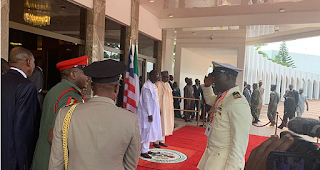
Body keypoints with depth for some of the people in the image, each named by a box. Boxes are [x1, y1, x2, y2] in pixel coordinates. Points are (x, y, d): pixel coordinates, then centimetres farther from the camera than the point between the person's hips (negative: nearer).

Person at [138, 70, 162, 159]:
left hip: (153, 112, 10)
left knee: (150, 131, 15)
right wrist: (149, 114, -21)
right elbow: (146, 101, -21)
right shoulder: (147, 86, -18)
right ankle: (143, 151, 9)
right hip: (148, 113, -10)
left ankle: (146, 149, 26)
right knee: (147, 131, -2)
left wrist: (152, 113, 17)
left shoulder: (153, 85, 11)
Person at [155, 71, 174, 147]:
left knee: (165, 123, 12)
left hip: (167, 108, 8)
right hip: (161, 107, -8)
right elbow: (158, 96, -17)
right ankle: (156, 141, 8)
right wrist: (158, 109, -20)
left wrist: (171, 108, 14)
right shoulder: (159, 84, -12)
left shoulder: (167, 84, 13)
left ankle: (161, 141, 21)